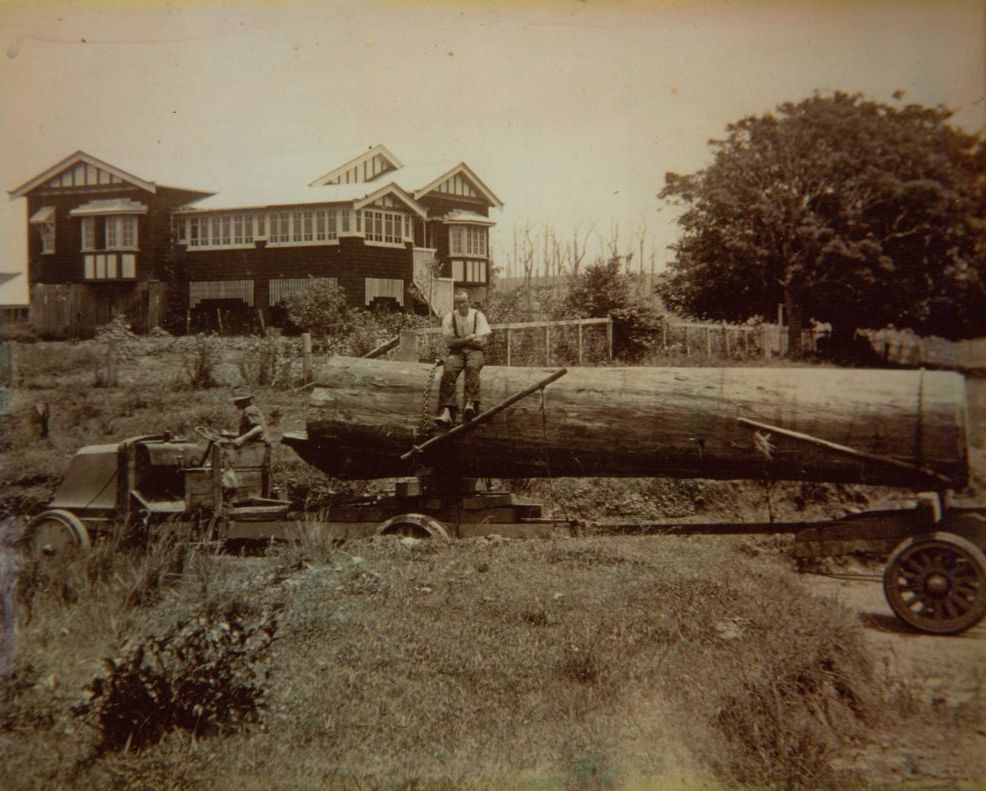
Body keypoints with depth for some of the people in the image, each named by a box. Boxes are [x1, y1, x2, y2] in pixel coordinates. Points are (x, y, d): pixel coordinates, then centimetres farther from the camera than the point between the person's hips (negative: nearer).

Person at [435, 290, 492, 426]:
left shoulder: (478, 316, 4)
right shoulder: (449, 318, 6)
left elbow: (481, 342, -4)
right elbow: (449, 342, -1)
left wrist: (460, 341, -5)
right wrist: (469, 339, -8)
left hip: (474, 351, -1)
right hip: (456, 352, 1)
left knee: (472, 367, -36)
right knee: (449, 370, -31)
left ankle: (470, 404, -55)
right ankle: (447, 411, -43)